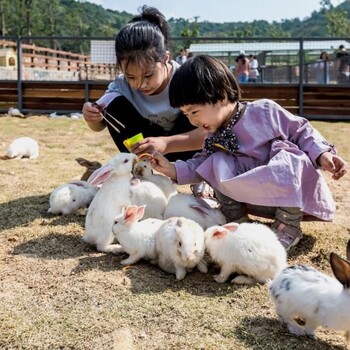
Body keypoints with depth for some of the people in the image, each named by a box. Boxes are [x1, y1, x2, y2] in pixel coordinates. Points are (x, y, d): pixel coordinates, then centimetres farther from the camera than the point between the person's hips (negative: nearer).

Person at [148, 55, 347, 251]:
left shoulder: (264, 111, -16)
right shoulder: (215, 136, -1)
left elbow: (301, 131, -7)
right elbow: (200, 165, 0)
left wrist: (322, 153, -20)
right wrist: (173, 169, -13)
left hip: (291, 192, -4)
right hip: (253, 197, 4)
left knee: (290, 160, -36)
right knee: (218, 162, -16)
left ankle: (289, 224, -19)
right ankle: (235, 220, -8)